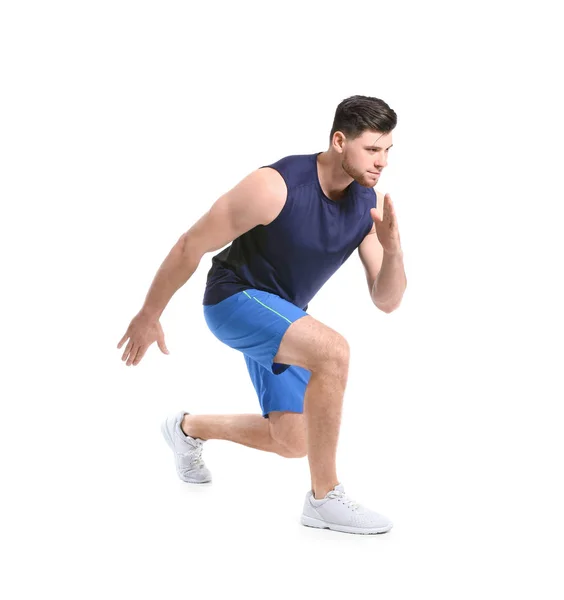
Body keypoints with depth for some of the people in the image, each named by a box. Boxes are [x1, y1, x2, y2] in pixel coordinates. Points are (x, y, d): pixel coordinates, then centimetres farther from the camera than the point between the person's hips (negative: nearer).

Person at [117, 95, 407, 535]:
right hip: (234, 298, -7)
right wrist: (149, 315, -10)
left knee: (292, 443, 11)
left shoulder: (371, 205, -10)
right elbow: (191, 245, -18)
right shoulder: (274, 187, -28)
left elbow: (387, 301, -8)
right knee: (332, 351, -33)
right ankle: (324, 498, -19)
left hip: (282, 315, 7)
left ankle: (188, 429, 38)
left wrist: (392, 247, -29)